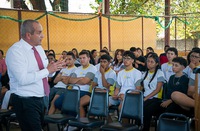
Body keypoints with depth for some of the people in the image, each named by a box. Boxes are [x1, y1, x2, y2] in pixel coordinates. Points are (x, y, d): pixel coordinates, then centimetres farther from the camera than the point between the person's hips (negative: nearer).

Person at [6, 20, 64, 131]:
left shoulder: (39, 48, 8)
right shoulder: (15, 51, -18)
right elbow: (23, 79, -28)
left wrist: (53, 68, -8)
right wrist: (47, 70, -23)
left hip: (40, 99, 8)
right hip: (26, 102, -8)